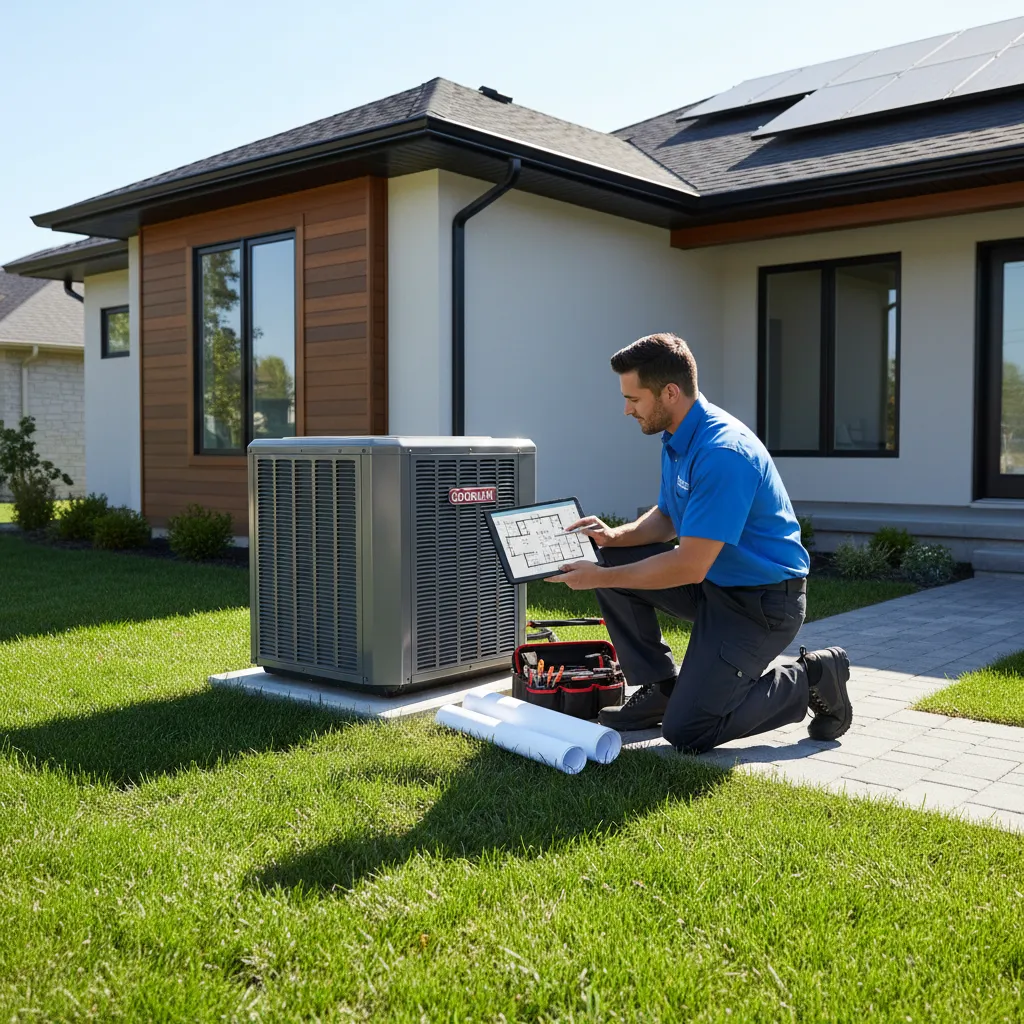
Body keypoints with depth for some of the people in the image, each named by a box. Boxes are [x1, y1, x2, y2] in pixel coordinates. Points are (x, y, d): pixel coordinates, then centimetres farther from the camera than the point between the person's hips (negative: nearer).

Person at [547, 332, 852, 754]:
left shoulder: (723, 452, -28)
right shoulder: (677, 439, 3)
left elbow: (689, 566, -29)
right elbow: (668, 517, 15)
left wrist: (599, 578, -22)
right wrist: (616, 536, -5)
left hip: (764, 600, -9)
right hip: (714, 578, 9)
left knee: (686, 732, -12)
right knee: (613, 561, -2)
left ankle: (810, 679, 6)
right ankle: (660, 689, 10)